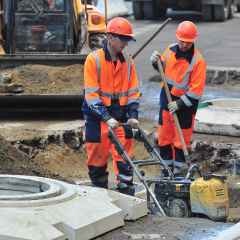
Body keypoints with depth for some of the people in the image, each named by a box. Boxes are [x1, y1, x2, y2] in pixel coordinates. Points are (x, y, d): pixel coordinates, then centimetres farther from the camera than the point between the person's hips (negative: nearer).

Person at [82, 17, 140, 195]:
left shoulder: (128, 61, 6)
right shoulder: (94, 59, -9)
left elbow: (133, 92, 8)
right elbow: (91, 94, -14)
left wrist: (133, 115, -6)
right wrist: (107, 118, -21)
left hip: (121, 116, 3)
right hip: (98, 115, -3)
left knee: (125, 158, -2)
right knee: (97, 158, 6)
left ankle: (127, 193, 2)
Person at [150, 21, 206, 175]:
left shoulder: (198, 60, -20)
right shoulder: (171, 50, -3)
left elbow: (196, 90, -21)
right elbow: (164, 67, 16)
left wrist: (179, 103, -21)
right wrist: (157, 62, -5)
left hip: (185, 101, -6)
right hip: (167, 97, 6)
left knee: (182, 135, 5)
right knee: (164, 133, 13)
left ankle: (180, 164, 20)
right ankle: (167, 161, 27)